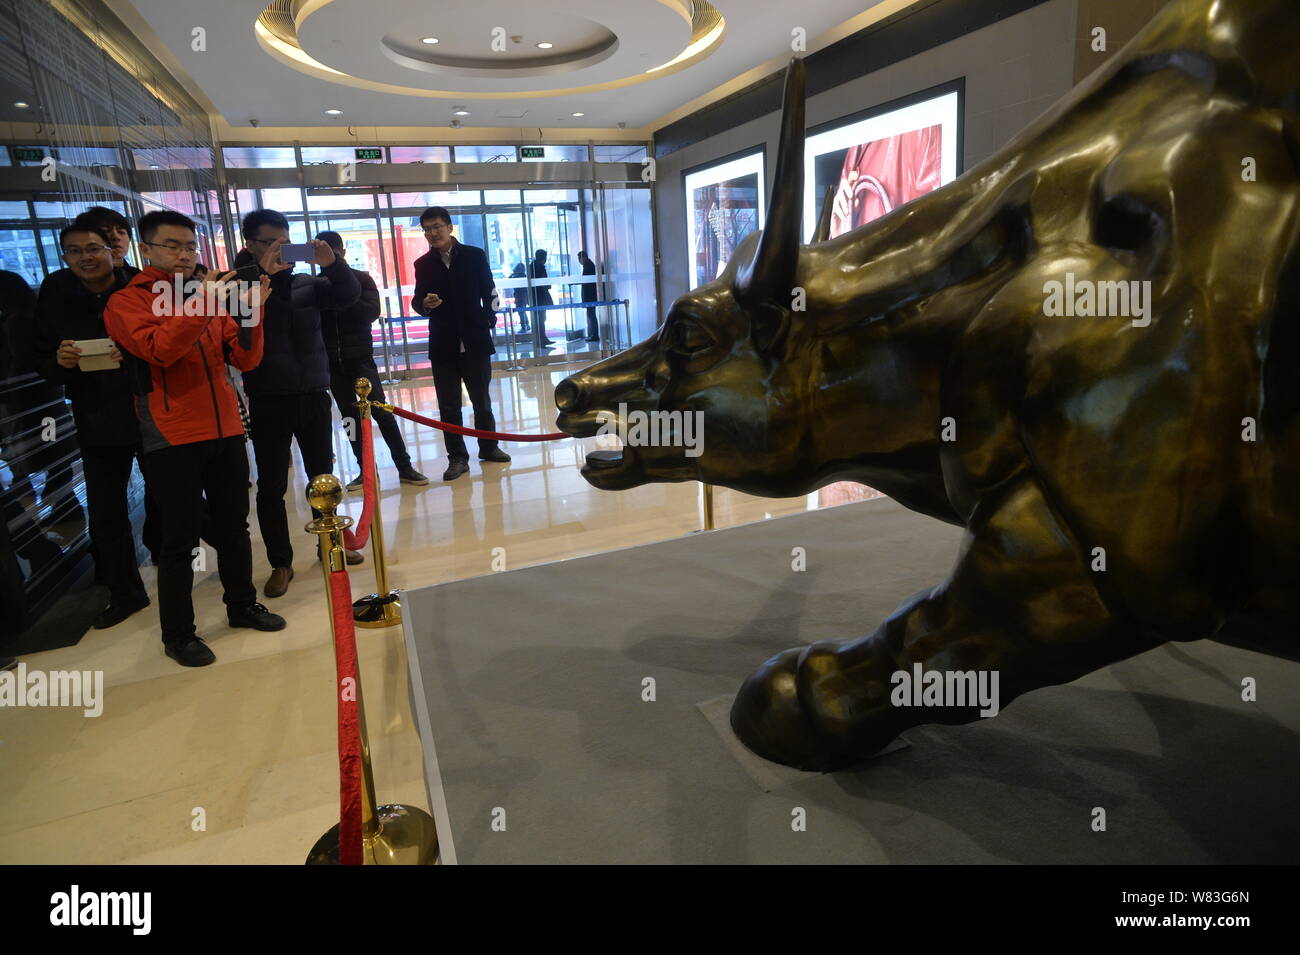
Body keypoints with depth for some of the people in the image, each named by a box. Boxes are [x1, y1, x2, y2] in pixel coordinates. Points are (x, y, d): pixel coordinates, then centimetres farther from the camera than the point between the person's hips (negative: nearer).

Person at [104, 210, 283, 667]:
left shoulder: (211, 298, 13)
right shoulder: (126, 301, 0)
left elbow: (245, 360, 3)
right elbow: (159, 350, -20)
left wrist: (252, 312, -11)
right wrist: (201, 304, -25)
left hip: (226, 431, 5)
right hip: (172, 439, -4)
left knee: (234, 526, 14)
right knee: (179, 539, 1)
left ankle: (242, 604, 30)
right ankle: (177, 633, 15)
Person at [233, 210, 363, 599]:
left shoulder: (307, 283, 7)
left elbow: (348, 295, -6)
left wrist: (332, 264, -23)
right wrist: (261, 274, -23)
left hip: (313, 395, 3)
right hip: (268, 402, -3)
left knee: (322, 475, 14)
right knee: (271, 486, 4)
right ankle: (280, 563, 17)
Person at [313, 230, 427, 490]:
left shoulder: (361, 279, 2)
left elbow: (373, 311, -11)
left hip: (360, 357, -3)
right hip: (331, 361, 3)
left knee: (381, 411, -6)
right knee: (350, 416, 6)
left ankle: (404, 467, -1)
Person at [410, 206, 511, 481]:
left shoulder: (474, 255, 1)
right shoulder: (423, 264, 5)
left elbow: (489, 293, 4)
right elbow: (417, 301, 6)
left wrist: (488, 322, -3)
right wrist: (425, 304, -16)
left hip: (475, 341, -1)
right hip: (443, 345, 1)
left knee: (481, 399, 11)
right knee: (448, 405, 3)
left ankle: (488, 447, 27)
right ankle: (457, 457, 10)